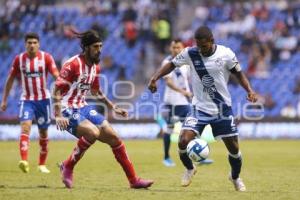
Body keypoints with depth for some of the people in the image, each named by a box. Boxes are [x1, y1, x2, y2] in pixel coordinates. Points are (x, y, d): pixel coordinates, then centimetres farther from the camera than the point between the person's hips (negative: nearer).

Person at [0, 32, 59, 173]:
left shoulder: (46, 57, -6)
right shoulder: (19, 59, -1)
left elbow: (57, 76, -11)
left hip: (43, 99, 0)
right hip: (27, 99, 0)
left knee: (43, 132, 8)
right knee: (25, 126, -21)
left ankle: (42, 164, 22)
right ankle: (24, 161, -34)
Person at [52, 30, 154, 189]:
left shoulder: (95, 67, 9)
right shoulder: (73, 64, -16)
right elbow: (57, 90, -19)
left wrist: (113, 108, 22)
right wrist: (58, 116, -28)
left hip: (83, 108, 8)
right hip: (68, 110, -8)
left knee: (113, 137, 1)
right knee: (93, 132, -31)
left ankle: (133, 180, 8)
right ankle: (67, 167, -12)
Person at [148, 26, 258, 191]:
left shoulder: (226, 54, -12)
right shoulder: (190, 53, -11)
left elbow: (238, 73, 1)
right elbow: (172, 64, 3)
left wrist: (249, 90, -14)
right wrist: (155, 78, -12)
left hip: (222, 108, 0)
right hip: (199, 108, 0)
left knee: (234, 147, 5)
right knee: (183, 141, -20)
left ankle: (235, 177, 36)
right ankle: (189, 169, 13)